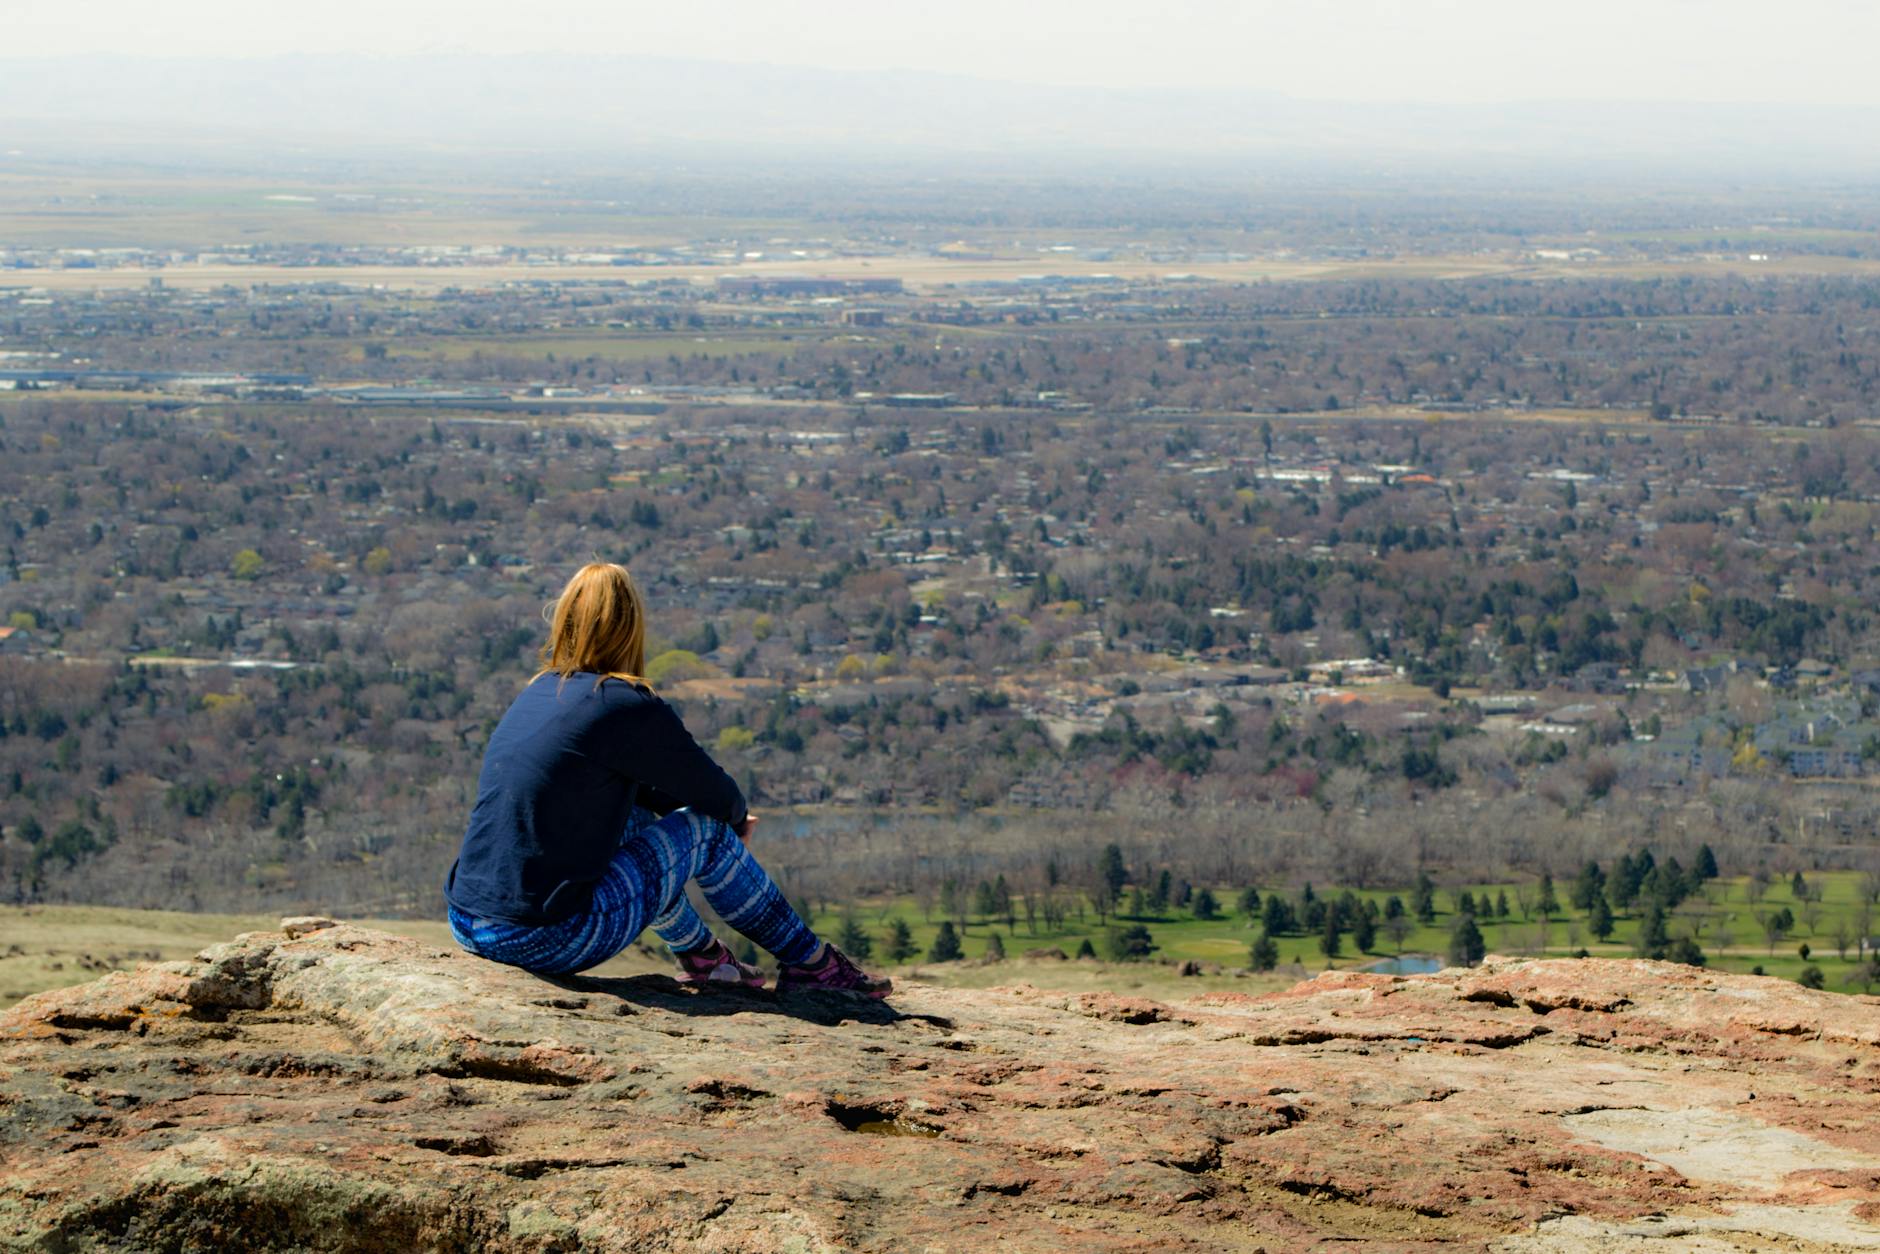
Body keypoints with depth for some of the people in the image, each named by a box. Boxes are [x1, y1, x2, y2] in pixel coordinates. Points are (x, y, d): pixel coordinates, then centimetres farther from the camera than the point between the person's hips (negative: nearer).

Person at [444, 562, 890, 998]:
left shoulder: (540, 692, 12)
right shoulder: (630, 708, -12)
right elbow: (717, 796, 2)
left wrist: (728, 816, 30)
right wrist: (736, 820, 25)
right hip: (547, 943, -8)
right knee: (707, 830, 8)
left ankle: (700, 954, 44)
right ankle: (810, 964, 21)